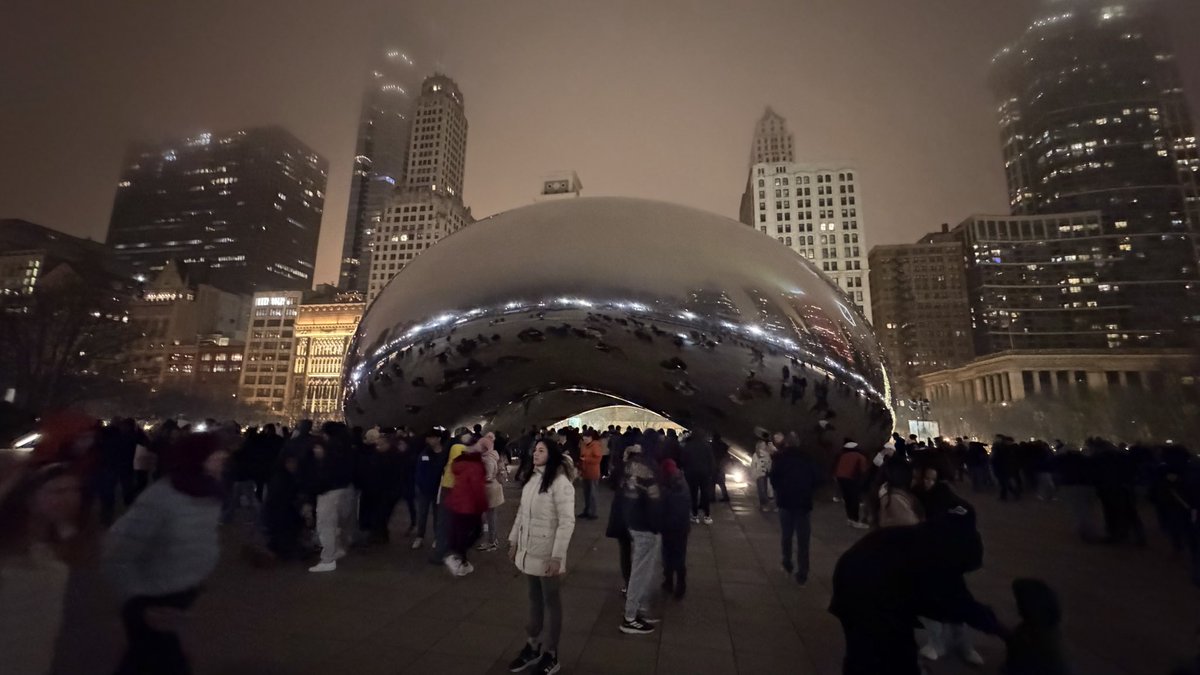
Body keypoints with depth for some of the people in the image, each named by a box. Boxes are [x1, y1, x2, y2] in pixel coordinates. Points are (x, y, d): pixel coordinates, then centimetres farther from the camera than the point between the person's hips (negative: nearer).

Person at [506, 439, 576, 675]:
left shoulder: (560, 482, -19)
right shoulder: (532, 478, 5)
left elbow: (567, 522, -21)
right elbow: (521, 512, 13)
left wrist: (557, 556, -22)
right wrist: (514, 541, 14)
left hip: (548, 555, -7)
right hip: (529, 551, 7)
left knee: (551, 603, 11)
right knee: (535, 600, 21)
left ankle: (550, 655, 27)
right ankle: (532, 646, 38)